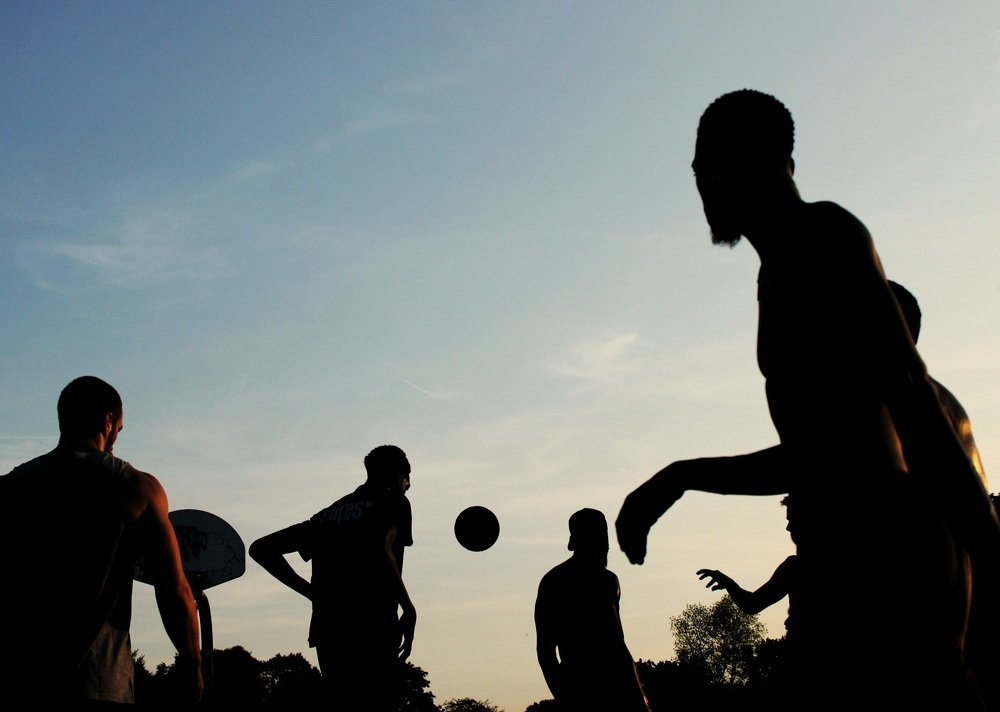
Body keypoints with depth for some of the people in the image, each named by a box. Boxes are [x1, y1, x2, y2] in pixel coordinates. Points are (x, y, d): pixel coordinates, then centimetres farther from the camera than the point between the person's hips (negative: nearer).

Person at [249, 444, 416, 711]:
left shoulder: (329, 513, 23)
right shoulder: (393, 502, 5)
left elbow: (261, 549, 22)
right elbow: (380, 549, -16)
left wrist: (309, 590, 18)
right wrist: (409, 609, -10)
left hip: (327, 634, 6)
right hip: (372, 631, -6)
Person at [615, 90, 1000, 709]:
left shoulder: (820, 235, -3)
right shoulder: (786, 271, 26)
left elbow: (911, 394, -16)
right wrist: (681, 476, 33)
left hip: (880, 551, -9)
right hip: (847, 559, 9)